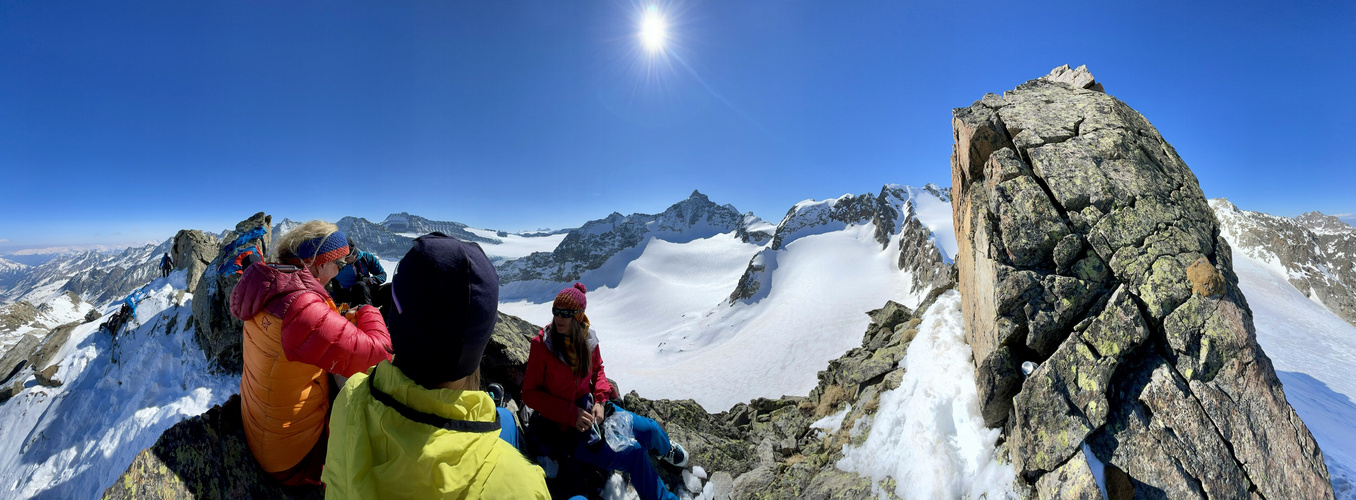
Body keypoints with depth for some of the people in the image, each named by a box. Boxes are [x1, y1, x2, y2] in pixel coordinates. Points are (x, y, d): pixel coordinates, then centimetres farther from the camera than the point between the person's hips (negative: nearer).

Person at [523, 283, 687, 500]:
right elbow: (530, 393, -14)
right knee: (633, 453, -17)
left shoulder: (588, 339, -6)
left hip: (591, 406, 5)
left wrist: (600, 400, -8)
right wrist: (571, 414, -22)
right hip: (563, 425, -5)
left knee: (648, 429, 3)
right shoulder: (542, 345, -19)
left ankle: (665, 449, 42)